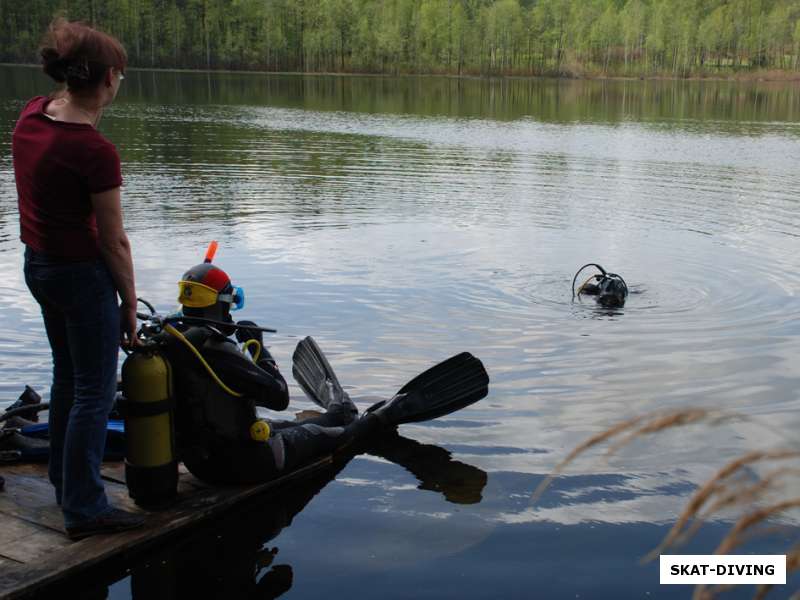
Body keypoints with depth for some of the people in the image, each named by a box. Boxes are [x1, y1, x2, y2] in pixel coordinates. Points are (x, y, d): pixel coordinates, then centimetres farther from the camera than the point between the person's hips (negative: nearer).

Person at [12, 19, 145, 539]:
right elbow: (114, 241, -18)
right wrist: (130, 303, -6)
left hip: (36, 261, 9)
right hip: (82, 272, -9)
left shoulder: (32, 113, -1)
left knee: (68, 374, 24)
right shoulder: (96, 152, -26)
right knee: (96, 391, 4)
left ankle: (64, 480, 39)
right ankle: (85, 510, 15)